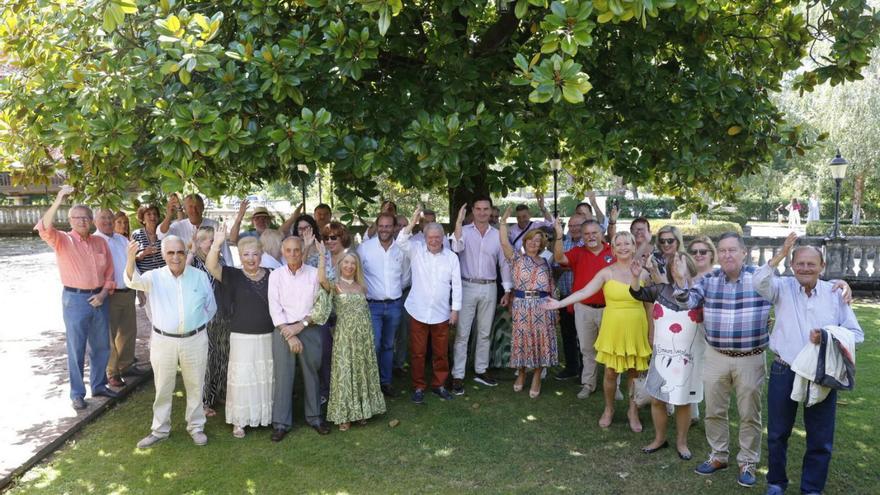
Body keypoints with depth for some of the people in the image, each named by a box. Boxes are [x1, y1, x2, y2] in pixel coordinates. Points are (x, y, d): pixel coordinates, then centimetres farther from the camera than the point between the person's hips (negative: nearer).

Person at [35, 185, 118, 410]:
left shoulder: (100, 242, 7)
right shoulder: (62, 240, -4)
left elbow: (109, 273, 9)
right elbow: (45, 229, -27)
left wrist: (103, 294, -6)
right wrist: (58, 201, -37)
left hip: (99, 298, 4)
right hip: (75, 299, -4)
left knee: (101, 346, 14)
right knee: (76, 349, 3)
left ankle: (99, 385, 30)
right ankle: (77, 394, 14)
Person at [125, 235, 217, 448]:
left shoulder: (200, 276, -2)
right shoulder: (155, 276, -5)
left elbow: (211, 307, 10)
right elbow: (133, 281, -26)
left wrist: (199, 324, 8)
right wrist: (131, 258, -44)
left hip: (195, 340, 0)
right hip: (163, 341, 0)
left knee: (195, 386, 12)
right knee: (163, 388, 12)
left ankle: (196, 427, 29)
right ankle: (160, 429, 29)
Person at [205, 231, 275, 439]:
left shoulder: (271, 276, 2)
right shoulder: (233, 276, -5)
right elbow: (211, 266, -21)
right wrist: (217, 244, -38)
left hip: (268, 337, 2)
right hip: (242, 338, -2)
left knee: (268, 377, 13)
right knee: (242, 378, 3)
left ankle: (268, 415, 31)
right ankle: (239, 421, 19)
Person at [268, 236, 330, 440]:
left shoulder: (314, 273, 1)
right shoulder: (276, 275, 2)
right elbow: (275, 308, -3)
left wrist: (301, 325, -10)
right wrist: (290, 335, -10)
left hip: (310, 329, 0)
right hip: (283, 330, 0)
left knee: (311, 374, 7)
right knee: (283, 376, 0)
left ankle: (314, 417, 22)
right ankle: (281, 423, 10)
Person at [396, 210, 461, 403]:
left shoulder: (451, 257, 1)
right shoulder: (416, 251, -1)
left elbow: (456, 284, 2)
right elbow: (401, 242, -20)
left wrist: (455, 309, -1)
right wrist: (412, 223, -32)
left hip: (441, 313, 1)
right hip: (418, 312, -1)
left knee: (441, 352, 12)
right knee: (417, 352, 7)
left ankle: (439, 385, 29)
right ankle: (418, 387, 20)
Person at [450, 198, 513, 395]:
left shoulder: (498, 235, 6)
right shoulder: (464, 231, -3)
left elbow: (504, 263, 9)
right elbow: (456, 248, -24)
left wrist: (507, 290, 6)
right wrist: (459, 221, -28)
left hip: (489, 288, 3)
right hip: (467, 287, -3)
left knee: (484, 332, 12)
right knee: (462, 333, -1)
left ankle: (481, 371, 25)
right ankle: (458, 376, 3)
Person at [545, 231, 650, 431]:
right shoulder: (606, 273, -3)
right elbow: (584, 292, -12)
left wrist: (651, 331, 8)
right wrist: (560, 303, -21)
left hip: (636, 330, 2)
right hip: (613, 329, -1)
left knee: (635, 372, 8)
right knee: (611, 373, 4)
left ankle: (633, 411, 27)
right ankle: (609, 409, 26)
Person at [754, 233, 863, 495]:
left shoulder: (835, 294, -1)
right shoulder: (783, 287, -2)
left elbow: (856, 334, -1)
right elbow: (759, 282, -24)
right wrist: (781, 254, -31)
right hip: (784, 372, 0)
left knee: (820, 438, 9)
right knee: (777, 433, 14)